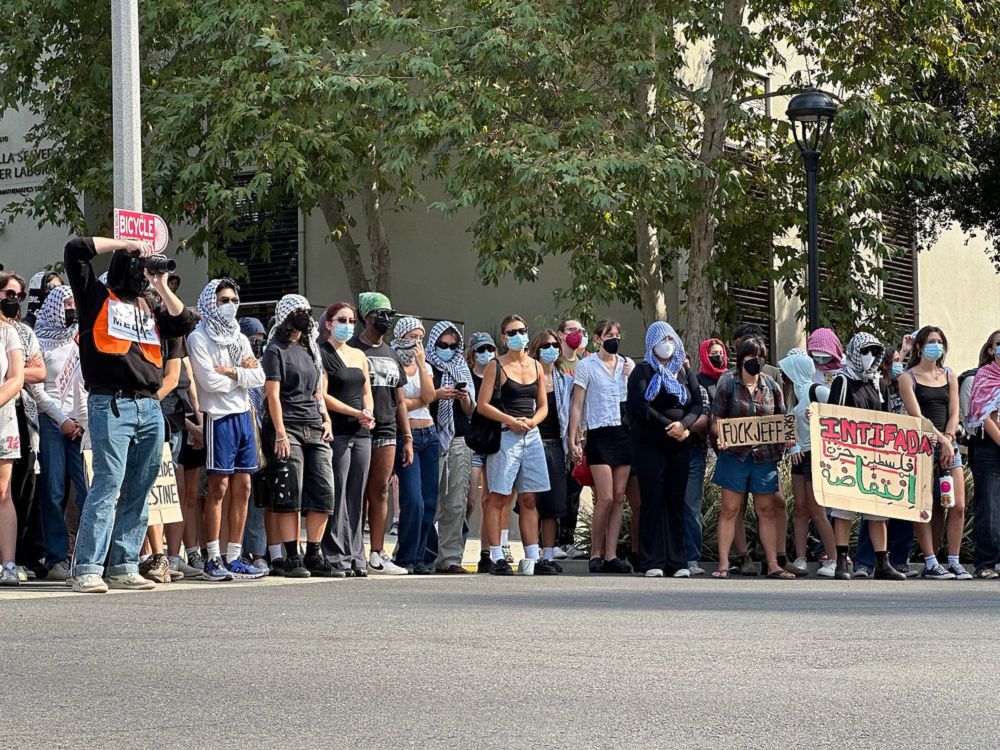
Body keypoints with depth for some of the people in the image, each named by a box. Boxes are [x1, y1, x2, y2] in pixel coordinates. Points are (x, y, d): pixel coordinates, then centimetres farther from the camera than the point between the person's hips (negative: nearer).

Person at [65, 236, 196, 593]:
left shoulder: (149, 309, 23)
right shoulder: (97, 296, 8)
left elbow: (185, 324, 13)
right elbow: (76, 250, 0)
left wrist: (162, 287, 12)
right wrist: (124, 243, 4)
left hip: (149, 407, 6)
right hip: (111, 404, -6)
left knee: (137, 492, 6)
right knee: (108, 486, -12)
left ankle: (124, 567, 11)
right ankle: (87, 570, -13)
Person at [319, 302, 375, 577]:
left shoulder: (359, 356, 18)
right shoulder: (322, 354, -2)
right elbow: (322, 396, -9)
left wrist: (369, 415, -2)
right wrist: (356, 413, -14)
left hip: (361, 433, 6)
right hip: (337, 433, -6)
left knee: (356, 497, 6)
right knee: (337, 497, -7)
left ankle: (355, 556, 9)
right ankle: (336, 558, -5)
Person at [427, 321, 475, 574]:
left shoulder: (461, 370, 17)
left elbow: (470, 412, 18)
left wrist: (464, 398, -3)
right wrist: (436, 395, -14)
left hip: (459, 441, 4)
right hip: (432, 438, -4)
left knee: (456, 503, -2)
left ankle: (450, 557, -2)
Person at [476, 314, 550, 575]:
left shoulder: (536, 366, 13)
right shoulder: (497, 367, -1)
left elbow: (543, 406, 15)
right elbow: (482, 405, -6)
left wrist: (532, 421, -5)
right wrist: (510, 420, -16)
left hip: (532, 436, 5)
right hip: (505, 436, -5)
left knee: (528, 499, 6)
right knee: (498, 498, -5)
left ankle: (531, 557, 8)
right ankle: (496, 558, -3)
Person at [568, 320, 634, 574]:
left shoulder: (628, 365, 13)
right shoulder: (587, 366, 1)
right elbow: (576, 406, 0)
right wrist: (573, 440, -5)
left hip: (624, 433, 5)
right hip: (600, 435, -5)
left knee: (619, 497, 2)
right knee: (606, 498, -11)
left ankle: (611, 555, 5)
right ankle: (596, 554, 0)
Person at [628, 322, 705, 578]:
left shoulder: (686, 373, 14)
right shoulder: (642, 372, 4)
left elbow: (698, 405, 3)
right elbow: (641, 407, -8)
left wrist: (683, 424, -17)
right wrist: (670, 427, -14)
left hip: (680, 447, 3)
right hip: (649, 445, -3)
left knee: (676, 502, 0)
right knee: (653, 501, -6)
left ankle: (678, 562, 2)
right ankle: (652, 563, -5)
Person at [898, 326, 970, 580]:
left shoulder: (949, 376, 16)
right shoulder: (908, 378, 1)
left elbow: (954, 413, 9)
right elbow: (916, 415, -8)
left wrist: (948, 440, -7)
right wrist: (940, 441, -14)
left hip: (948, 444, 5)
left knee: (958, 506, -4)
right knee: (925, 508, -6)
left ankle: (954, 562, 1)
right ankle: (930, 564, -4)